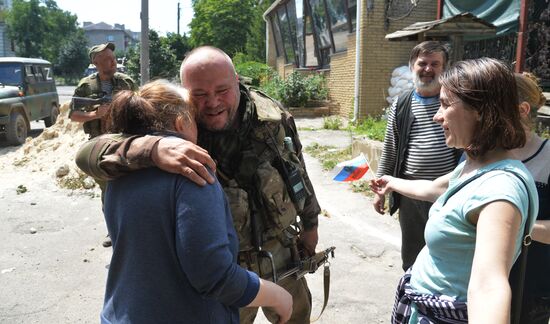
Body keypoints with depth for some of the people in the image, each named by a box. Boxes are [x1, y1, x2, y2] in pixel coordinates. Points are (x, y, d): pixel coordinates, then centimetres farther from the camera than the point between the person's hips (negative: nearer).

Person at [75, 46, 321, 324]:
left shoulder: (272, 117, -13)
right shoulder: (175, 131, -22)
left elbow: (298, 171, 3)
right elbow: (89, 154, -32)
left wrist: (309, 223, 13)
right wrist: (152, 149, -52)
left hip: (283, 261, 3)